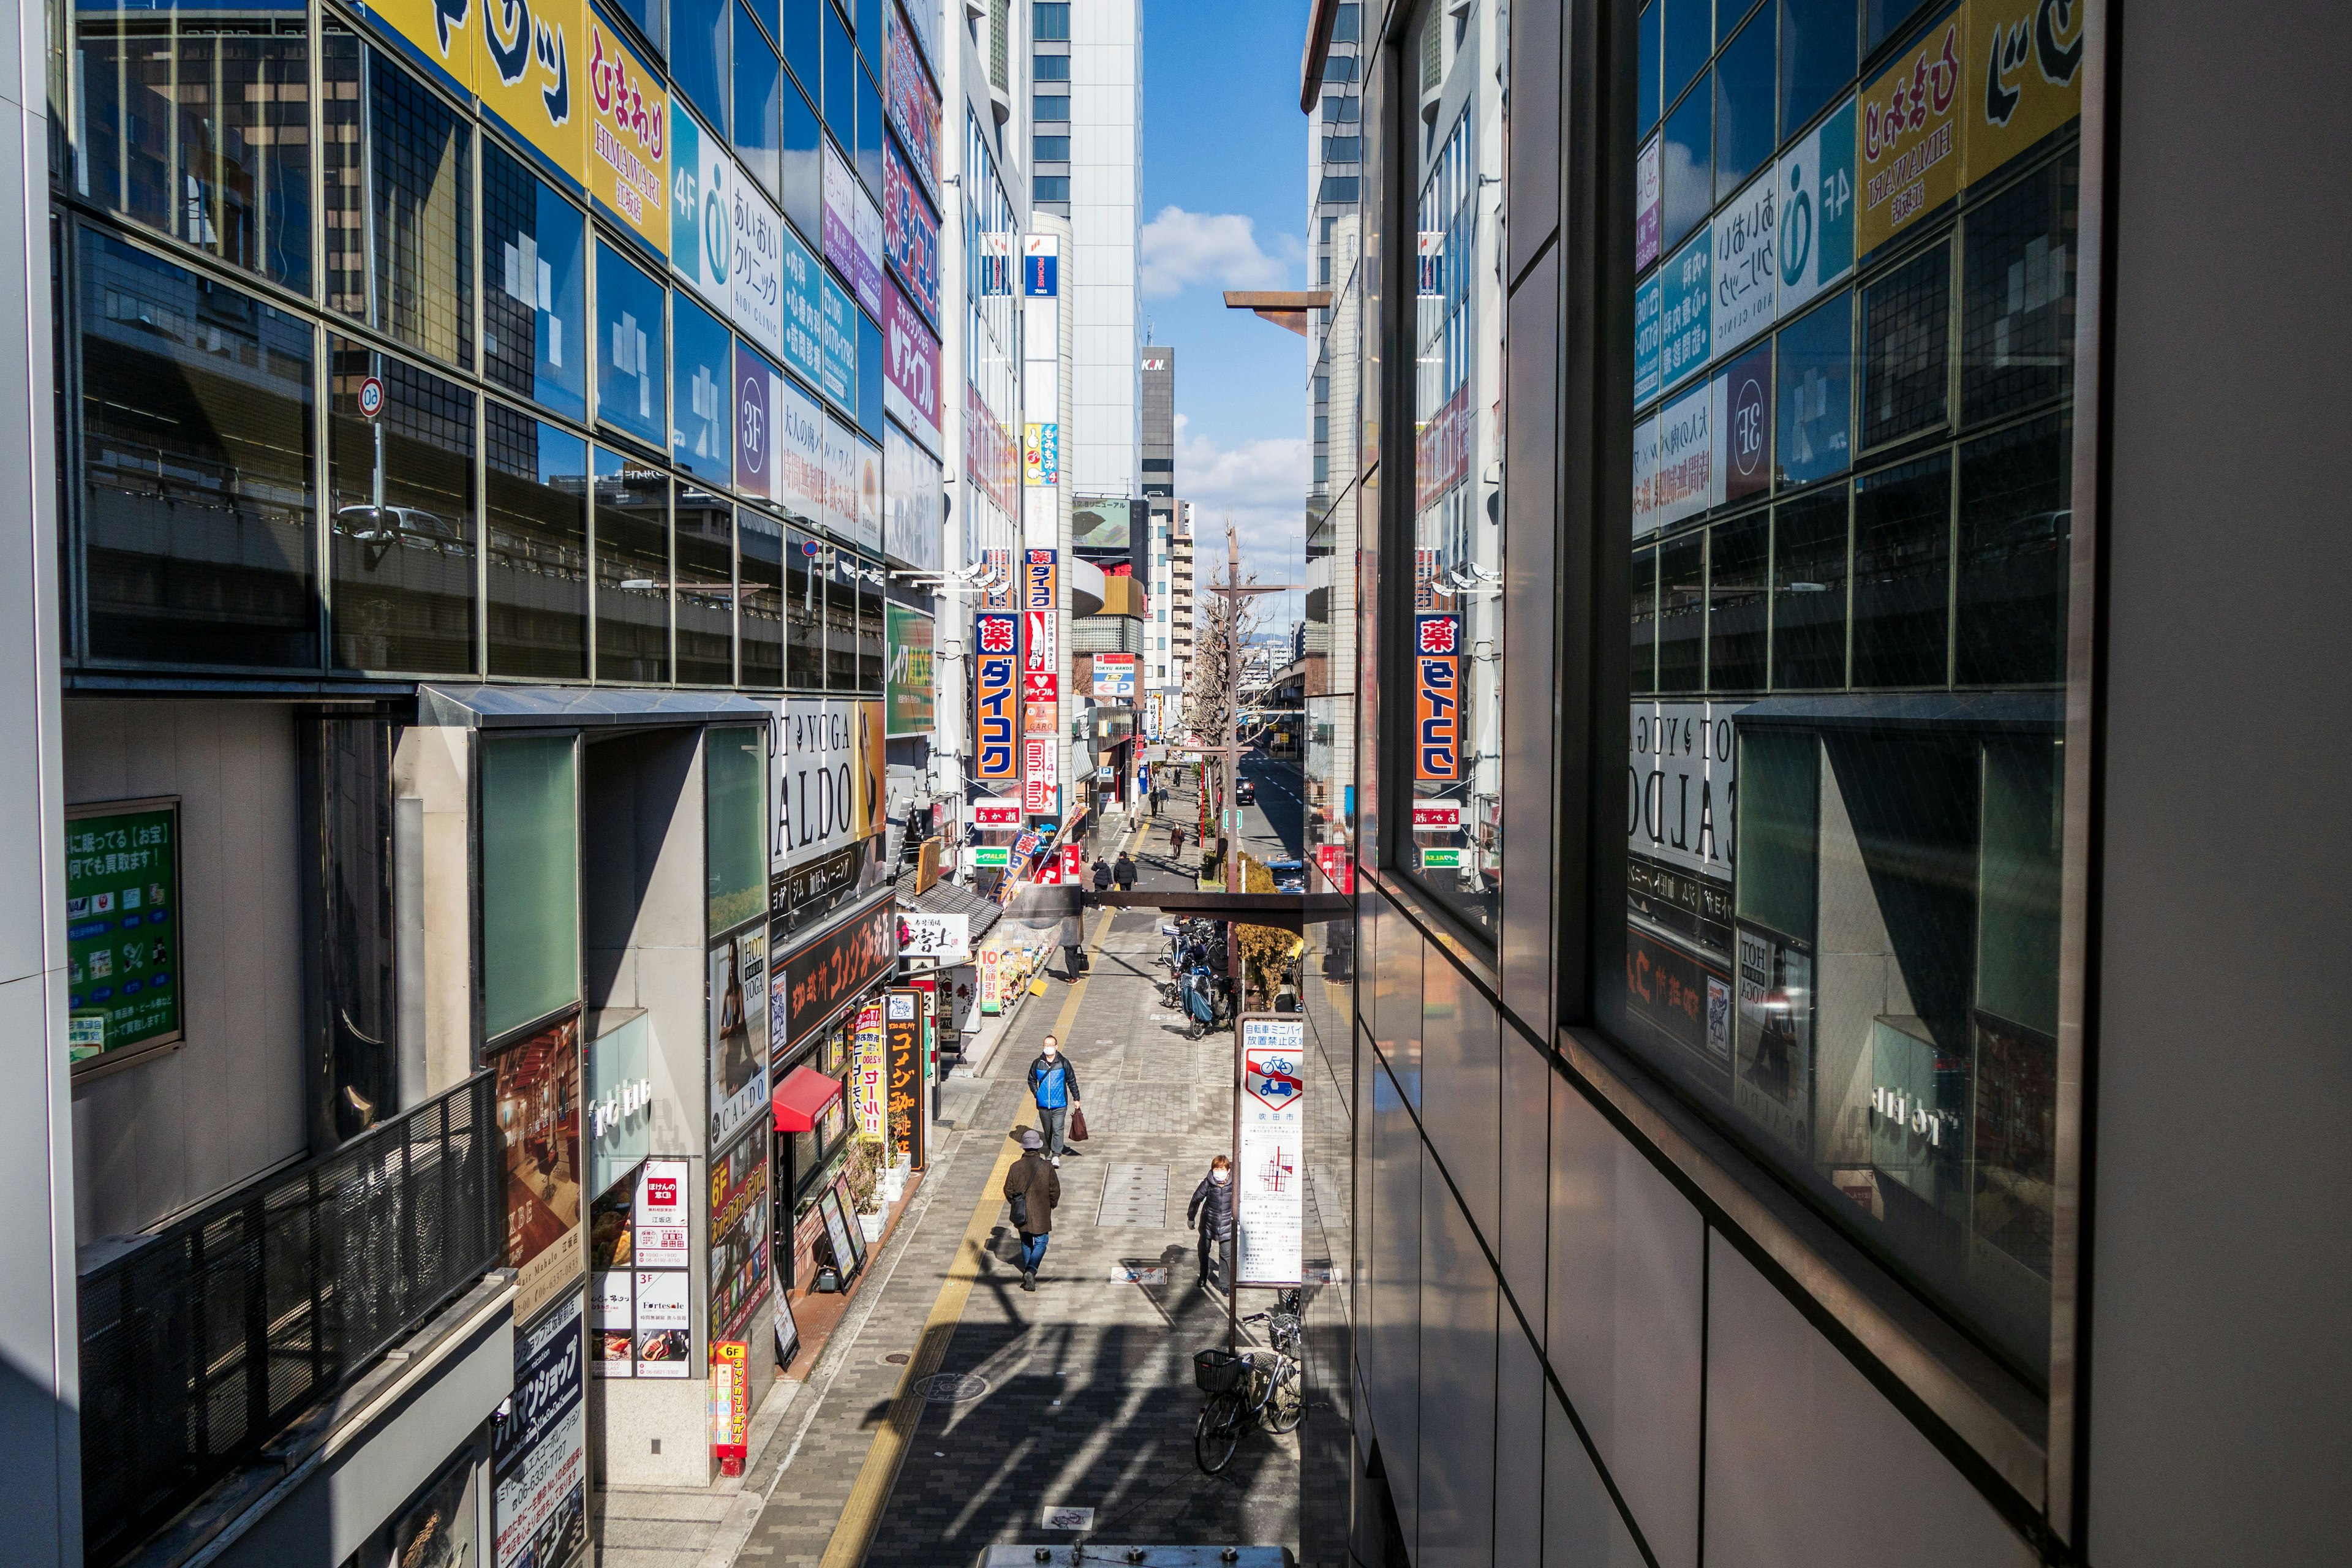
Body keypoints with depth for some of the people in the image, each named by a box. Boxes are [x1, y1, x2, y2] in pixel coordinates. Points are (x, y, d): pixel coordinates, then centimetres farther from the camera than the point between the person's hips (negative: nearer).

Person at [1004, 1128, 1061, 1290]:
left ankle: (1027, 1271, 33)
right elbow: (1055, 1191, -7)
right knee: (1041, 1242, 8)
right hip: (1041, 1214, -3)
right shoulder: (1047, 1167, -15)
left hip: (1022, 1214, 3)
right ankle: (1031, 1271, -11)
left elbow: (1008, 1190, -1)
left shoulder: (1016, 1167, -10)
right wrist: (1051, 1205, 13)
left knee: (1026, 1242, 21)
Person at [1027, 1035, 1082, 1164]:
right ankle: (1051, 1149, 31)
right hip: (1043, 1104, 3)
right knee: (1048, 1131, 13)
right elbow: (1032, 1080, 16)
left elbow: (1072, 1081, 5)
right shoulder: (1037, 1063, 1)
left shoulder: (1063, 1063, -3)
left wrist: (1076, 1098, 7)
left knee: (1058, 1129, -12)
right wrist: (1036, 1094, 2)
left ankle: (1056, 1155, -13)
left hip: (1060, 1105, -3)